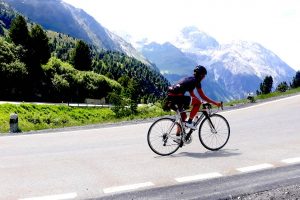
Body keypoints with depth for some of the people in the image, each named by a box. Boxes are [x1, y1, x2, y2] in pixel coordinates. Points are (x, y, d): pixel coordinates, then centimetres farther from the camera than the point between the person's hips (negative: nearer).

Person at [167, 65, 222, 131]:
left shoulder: (189, 79, 25)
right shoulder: (196, 81, -1)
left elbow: (192, 95, 32)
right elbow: (203, 97, 0)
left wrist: (201, 102, 34)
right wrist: (216, 103, 7)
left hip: (170, 96, 10)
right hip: (177, 97, -9)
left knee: (183, 116, 24)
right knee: (198, 102, 0)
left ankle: (178, 134, 30)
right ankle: (189, 122, 1)